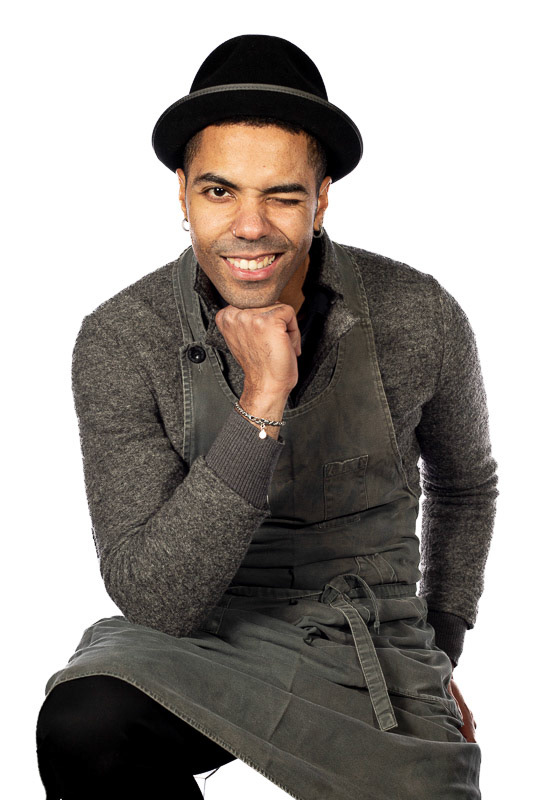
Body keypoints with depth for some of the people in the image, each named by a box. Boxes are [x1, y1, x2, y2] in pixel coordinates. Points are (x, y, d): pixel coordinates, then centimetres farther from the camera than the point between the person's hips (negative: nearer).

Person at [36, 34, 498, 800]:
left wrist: (438, 655, 19)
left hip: (374, 652, 2)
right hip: (199, 642, -1)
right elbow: (155, 600, -21)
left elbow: (465, 485, 14)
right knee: (82, 729, -31)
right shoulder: (120, 340, -14)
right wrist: (260, 407, -29)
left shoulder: (421, 319, -8)